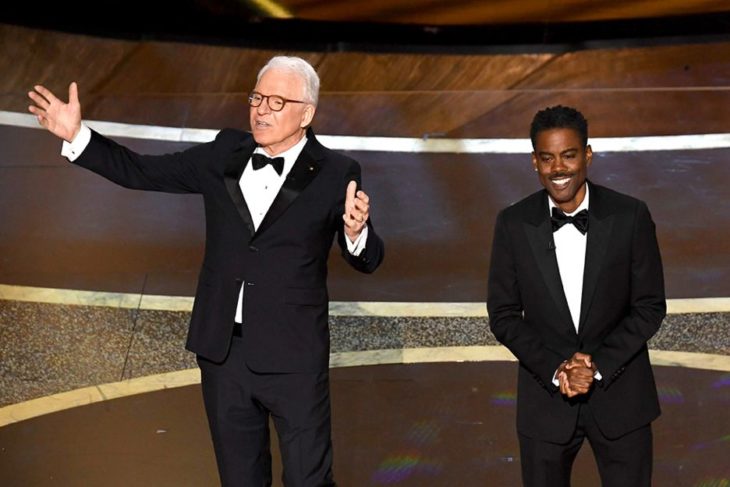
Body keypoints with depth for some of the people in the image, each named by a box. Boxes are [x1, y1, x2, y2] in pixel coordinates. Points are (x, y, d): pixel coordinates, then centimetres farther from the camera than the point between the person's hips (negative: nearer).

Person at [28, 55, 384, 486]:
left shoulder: (335, 174, -8)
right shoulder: (225, 154, 3)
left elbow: (367, 260, -6)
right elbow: (143, 172, 7)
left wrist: (356, 232, -29)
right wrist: (76, 135, -1)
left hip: (293, 358, -4)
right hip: (222, 351, 4)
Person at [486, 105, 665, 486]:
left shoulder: (631, 216, -8)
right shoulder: (513, 224, -6)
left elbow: (650, 306, -4)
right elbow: (503, 314, -3)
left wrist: (599, 365, -14)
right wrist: (555, 368, -14)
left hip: (620, 395, 0)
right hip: (545, 396, 1)